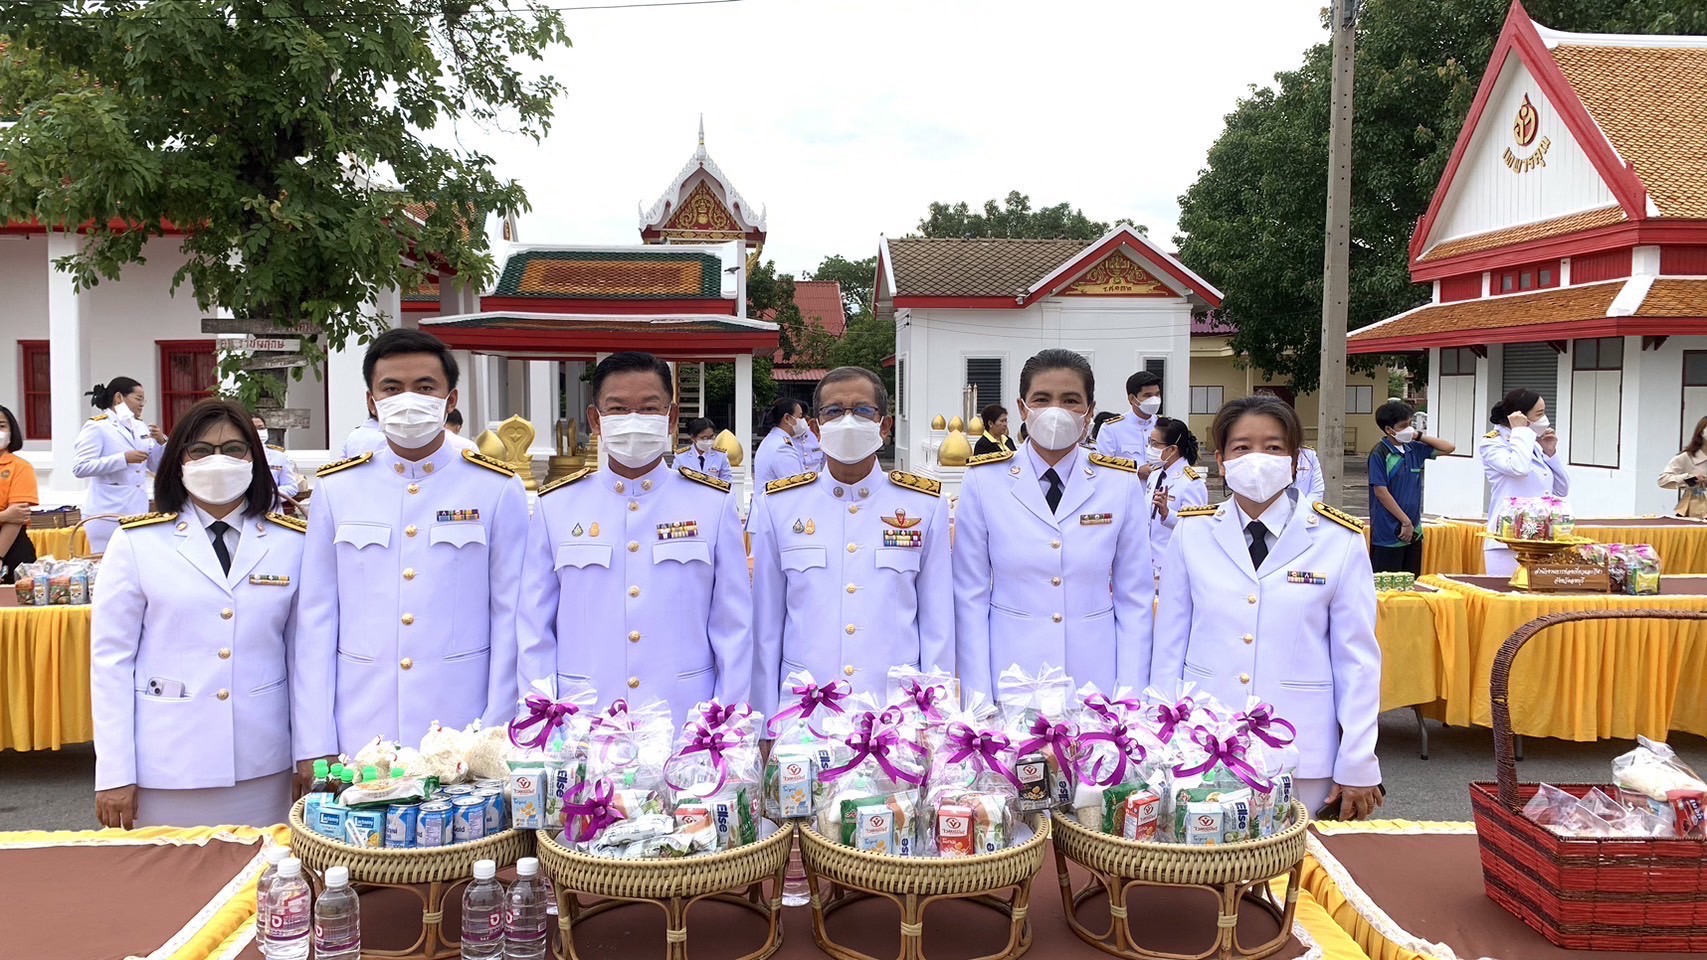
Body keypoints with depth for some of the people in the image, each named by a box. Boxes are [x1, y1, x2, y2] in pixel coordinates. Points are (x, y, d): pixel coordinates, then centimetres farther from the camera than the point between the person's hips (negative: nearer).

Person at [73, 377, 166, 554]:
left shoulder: (140, 427, 11)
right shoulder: (96, 427, -7)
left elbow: (156, 468, 16)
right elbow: (80, 468, -16)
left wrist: (161, 442, -2)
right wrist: (124, 458, -22)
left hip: (138, 513, 6)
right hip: (108, 515, -6)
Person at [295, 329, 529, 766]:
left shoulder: (498, 489, 1)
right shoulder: (335, 488, 6)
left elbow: (509, 616, 0)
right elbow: (317, 619, 5)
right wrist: (314, 745, 0)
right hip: (357, 737, 1)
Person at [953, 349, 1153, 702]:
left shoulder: (1123, 485, -2)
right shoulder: (983, 482, -5)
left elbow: (1134, 599, 1)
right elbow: (971, 596, -3)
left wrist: (1130, 697, -3)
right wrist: (977, 696, -7)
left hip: (1095, 675, 1)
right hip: (1009, 676, -1)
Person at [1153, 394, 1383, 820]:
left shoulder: (1339, 541, -5)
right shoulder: (1193, 534, -1)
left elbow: (1358, 658, -1)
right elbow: (1170, 645, 4)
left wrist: (1358, 767, -1)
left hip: (1303, 757, -1)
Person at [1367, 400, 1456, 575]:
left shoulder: (1414, 449, 8)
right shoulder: (1380, 454, -11)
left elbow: (1449, 447, 17)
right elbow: (1381, 491, -14)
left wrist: (1419, 436, 5)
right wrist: (1406, 522, -12)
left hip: (1413, 532, 7)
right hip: (1388, 535, -7)